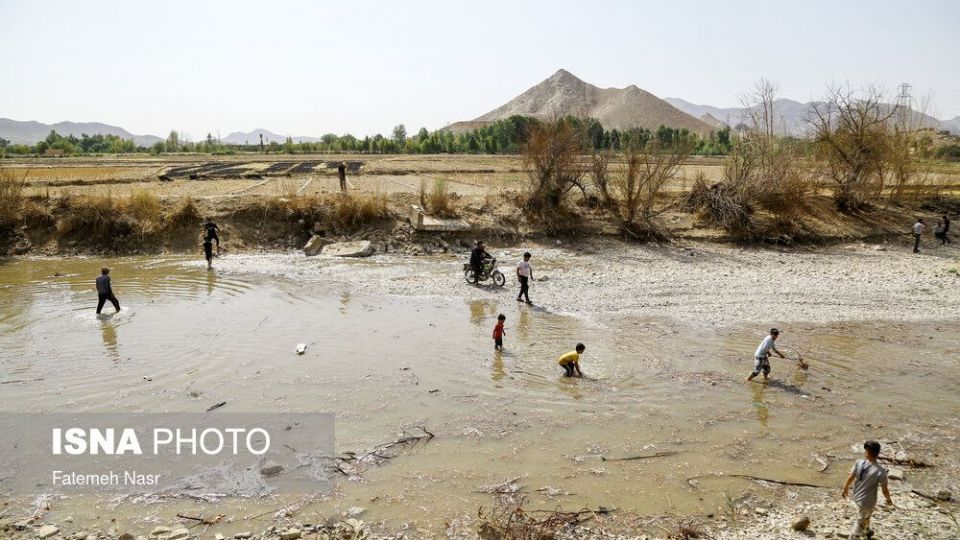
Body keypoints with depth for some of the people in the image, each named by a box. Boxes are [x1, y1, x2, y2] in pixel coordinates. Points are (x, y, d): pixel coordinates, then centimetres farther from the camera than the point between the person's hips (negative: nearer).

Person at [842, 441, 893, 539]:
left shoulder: (859, 463, -18)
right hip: (868, 502, -5)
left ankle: (866, 531, 57)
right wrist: (889, 499, 5)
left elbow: (850, 478, -6)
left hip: (857, 497, 5)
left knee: (866, 515, 34)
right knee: (861, 522, 15)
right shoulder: (881, 472, -29)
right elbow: (885, 491, -18)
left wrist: (845, 489, 13)